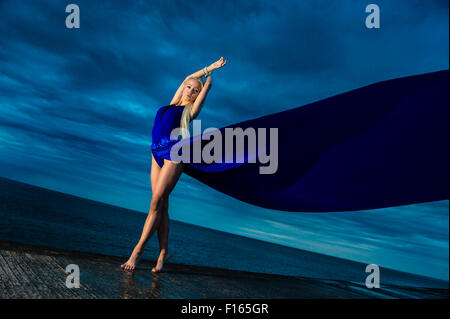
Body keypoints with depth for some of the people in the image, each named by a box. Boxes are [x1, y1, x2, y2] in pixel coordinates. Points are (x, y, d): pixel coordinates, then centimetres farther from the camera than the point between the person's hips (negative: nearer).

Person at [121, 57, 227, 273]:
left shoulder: (190, 110, 8)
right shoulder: (172, 105, 23)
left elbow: (207, 86, 17)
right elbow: (188, 78, 31)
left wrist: (211, 71, 35)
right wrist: (208, 68, 38)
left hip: (173, 154, -6)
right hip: (158, 154, 6)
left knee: (157, 204, -8)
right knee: (161, 206, 3)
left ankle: (138, 249, -6)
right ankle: (163, 251, 8)